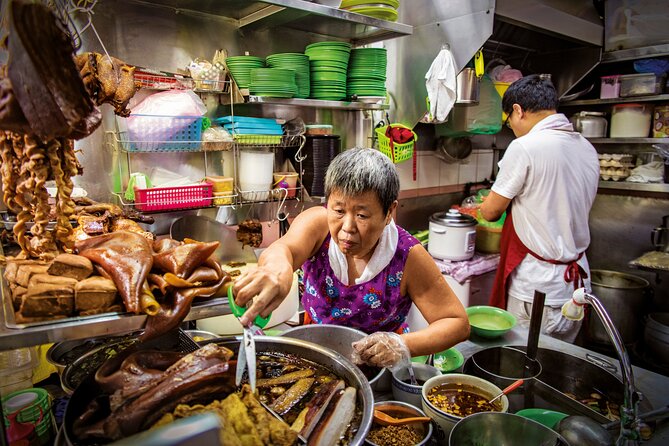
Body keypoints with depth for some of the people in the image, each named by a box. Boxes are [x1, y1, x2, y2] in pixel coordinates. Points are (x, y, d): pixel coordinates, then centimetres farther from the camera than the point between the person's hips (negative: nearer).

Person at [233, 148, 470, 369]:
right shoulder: (317, 223, -17)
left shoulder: (408, 257, -20)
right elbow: (286, 247, -39)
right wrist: (278, 267, -63)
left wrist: (403, 346, -31)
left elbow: (458, 323, -14)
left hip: (381, 366, 1)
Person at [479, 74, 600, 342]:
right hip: (577, 282, 8)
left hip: (536, 289, -7)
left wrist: (479, 208, 14)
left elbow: (491, 211, -8)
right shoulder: (588, 149, 7)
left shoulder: (525, 147, -16)